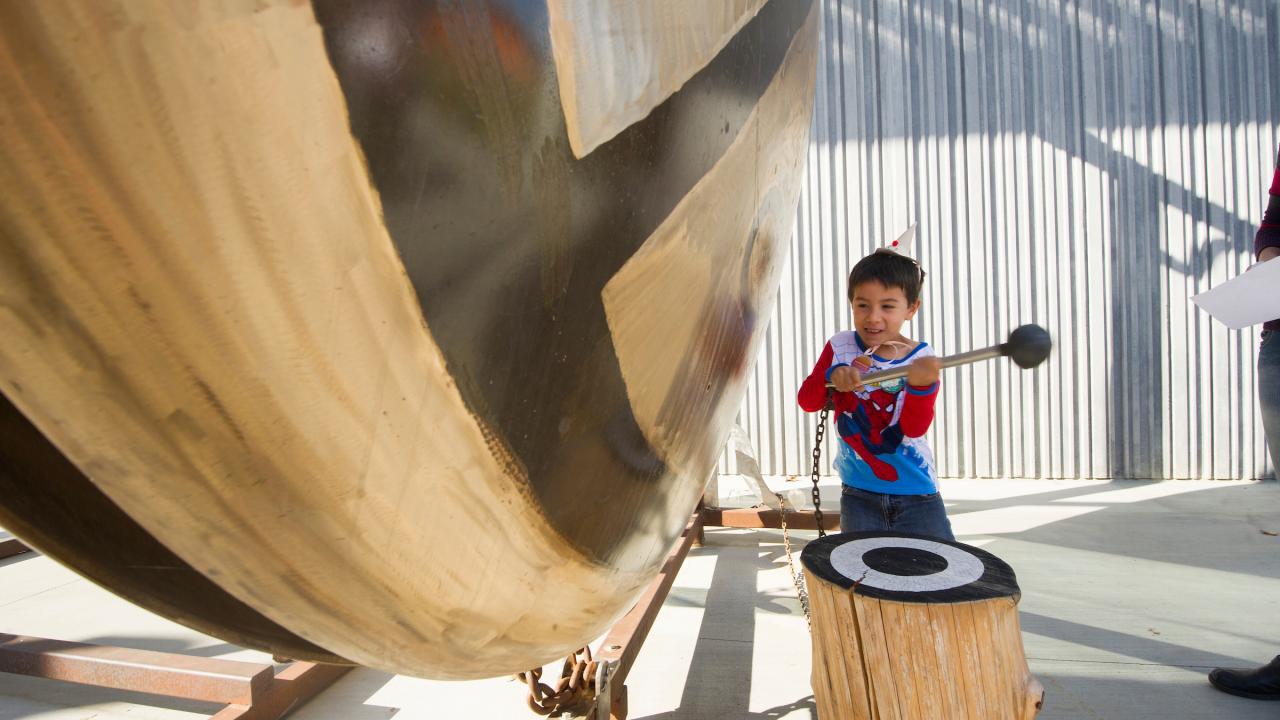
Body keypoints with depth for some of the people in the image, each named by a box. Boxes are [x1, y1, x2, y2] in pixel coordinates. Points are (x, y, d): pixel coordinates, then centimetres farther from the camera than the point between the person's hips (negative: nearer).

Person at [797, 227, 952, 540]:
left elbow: (914, 427, -20)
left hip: (917, 495, -1)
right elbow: (807, 402, -8)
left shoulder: (922, 359, -10)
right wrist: (833, 374, -27)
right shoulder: (840, 347, -5)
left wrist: (922, 384, -39)